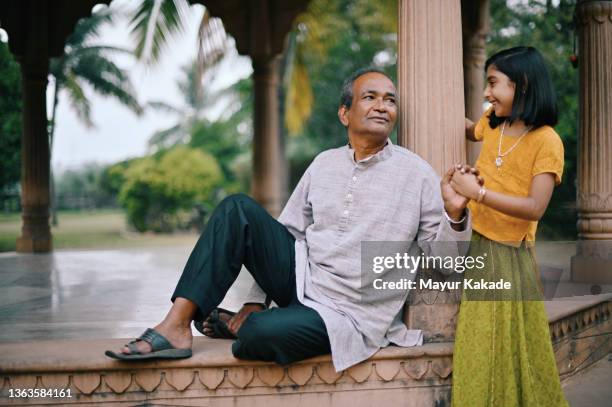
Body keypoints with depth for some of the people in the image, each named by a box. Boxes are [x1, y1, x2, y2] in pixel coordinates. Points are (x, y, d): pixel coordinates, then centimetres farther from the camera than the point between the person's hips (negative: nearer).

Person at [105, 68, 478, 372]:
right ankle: (177, 326, -16)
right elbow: (288, 230, 14)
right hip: (300, 277, 5)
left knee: (263, 333, -33)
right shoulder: (324, 164, 8)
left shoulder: (417, 173, -5)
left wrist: (454, 214, -26)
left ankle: (245, 322, 6)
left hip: (348, 314, -5)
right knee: (238, 208, -13)